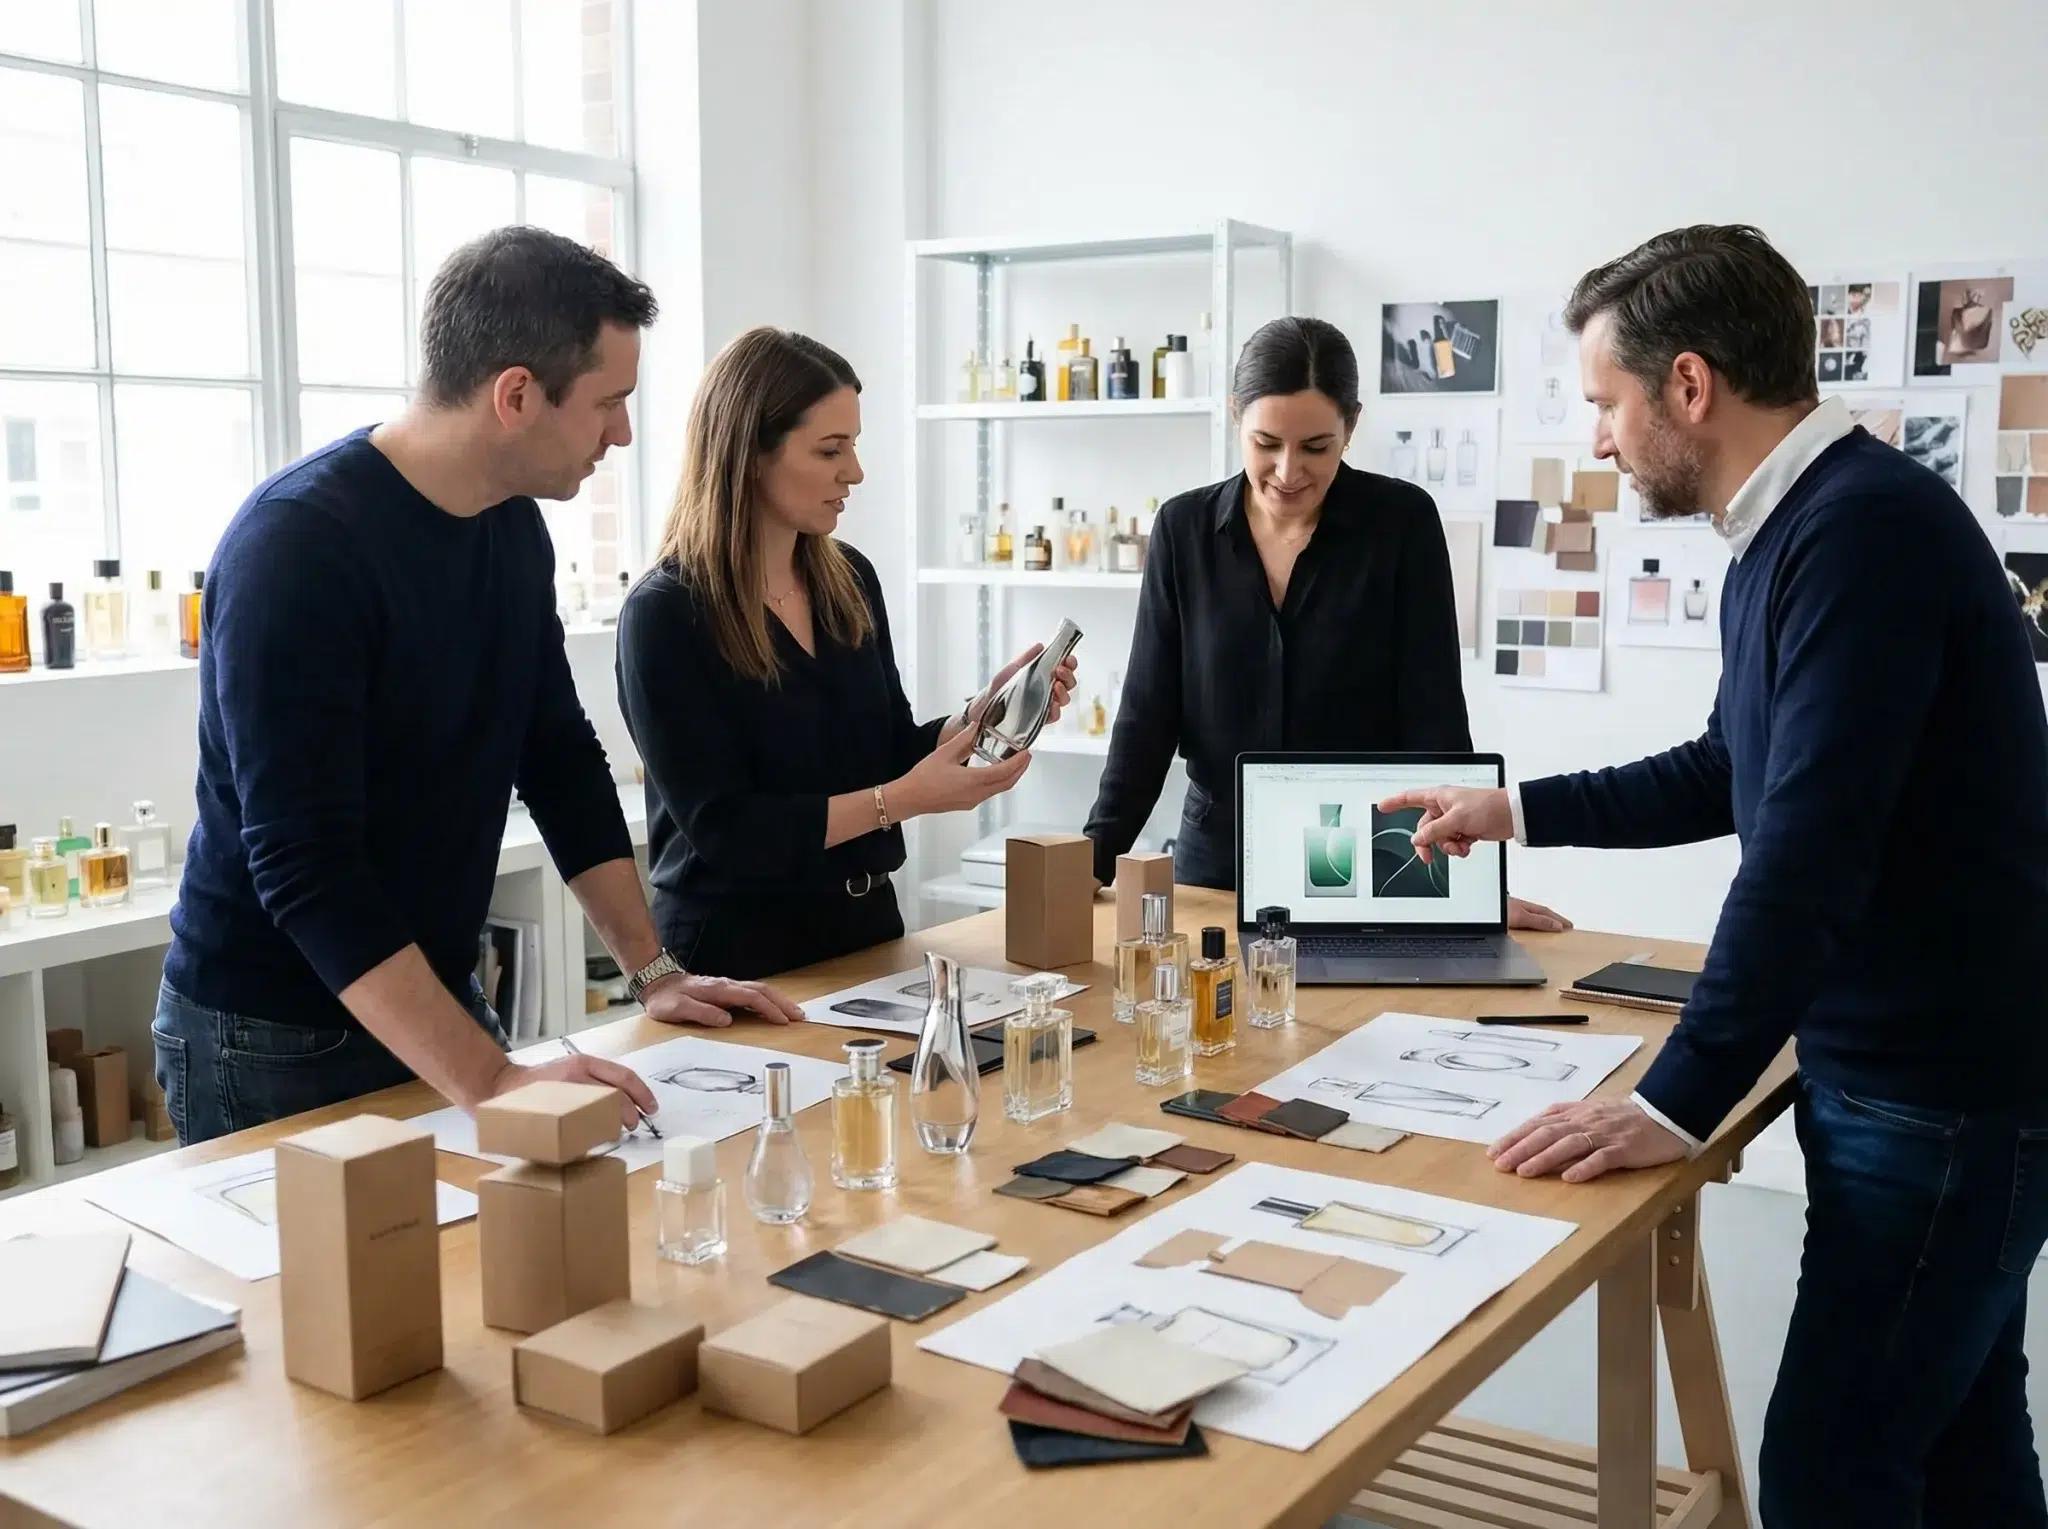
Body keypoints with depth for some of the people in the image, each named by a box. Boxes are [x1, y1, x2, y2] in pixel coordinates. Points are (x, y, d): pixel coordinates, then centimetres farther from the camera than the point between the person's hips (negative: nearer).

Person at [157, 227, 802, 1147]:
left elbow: (560, 761, 8)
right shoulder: (296, 546, -24)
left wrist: (653, 974, 4)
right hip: (274, 1039, -7)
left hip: (432, 1005, 7)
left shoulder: (514, 527, 0)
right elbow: (305, 863, -30)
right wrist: (490, 1082, -36)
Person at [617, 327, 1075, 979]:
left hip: (865, 925, 6)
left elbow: (887, 756, 9)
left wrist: (981, 713, -8)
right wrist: (908, 799, -23)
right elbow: (722, 828, -19)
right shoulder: (665, 615, -16)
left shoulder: (849, 579, 1)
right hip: (736, 949, -6)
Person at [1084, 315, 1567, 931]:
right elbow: (1148, 712, -1)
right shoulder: (1184, 528, -1)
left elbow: (1433, 715, -9)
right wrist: (1093, 864, -9)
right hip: (1216, 868, 2)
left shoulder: (1402, 521, -7)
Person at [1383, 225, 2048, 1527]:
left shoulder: (1866, 525, -21)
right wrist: (1521, 811, 26)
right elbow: (1731, 774, 23)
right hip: (1927, 1073, 9)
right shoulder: (1797, 530, 9)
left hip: (1941, 1091, -9)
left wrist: (1677, 1104, -24)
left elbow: (1809, 853, -27)